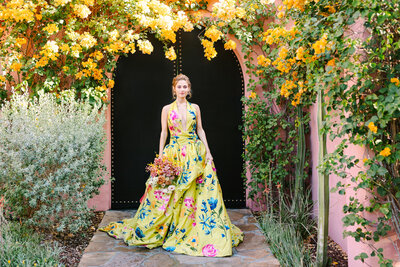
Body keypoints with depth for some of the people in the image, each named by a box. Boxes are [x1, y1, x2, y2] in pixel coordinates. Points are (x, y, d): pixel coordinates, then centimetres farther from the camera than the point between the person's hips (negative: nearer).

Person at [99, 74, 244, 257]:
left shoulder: (195, 108, 10)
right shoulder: (167, 109, 5)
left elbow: (200, 130, 12)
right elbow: (163, 132, 5)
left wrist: (207, 151, 4)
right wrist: (160, 156, -2)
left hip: (196, 153, 2)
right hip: (174, 153, -1)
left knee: (202, 190, -1)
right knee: (171, 191, -3)